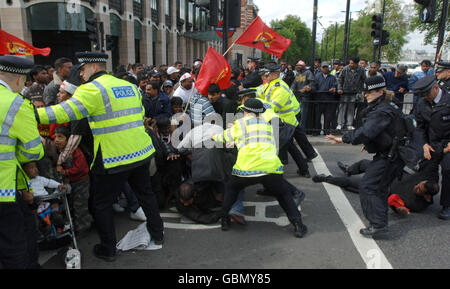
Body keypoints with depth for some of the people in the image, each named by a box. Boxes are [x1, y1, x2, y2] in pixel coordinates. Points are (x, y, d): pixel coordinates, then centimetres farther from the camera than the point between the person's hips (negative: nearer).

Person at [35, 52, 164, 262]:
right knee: (145, 193, 23)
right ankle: (157, 234, 36)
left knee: (102, 204, 10)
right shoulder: (130, 86, 12)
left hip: (114, 158, -7)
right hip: (141, 153, 7)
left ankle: (108, 250, 21)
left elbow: (66, 112, -21)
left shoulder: (93, 89, -11)